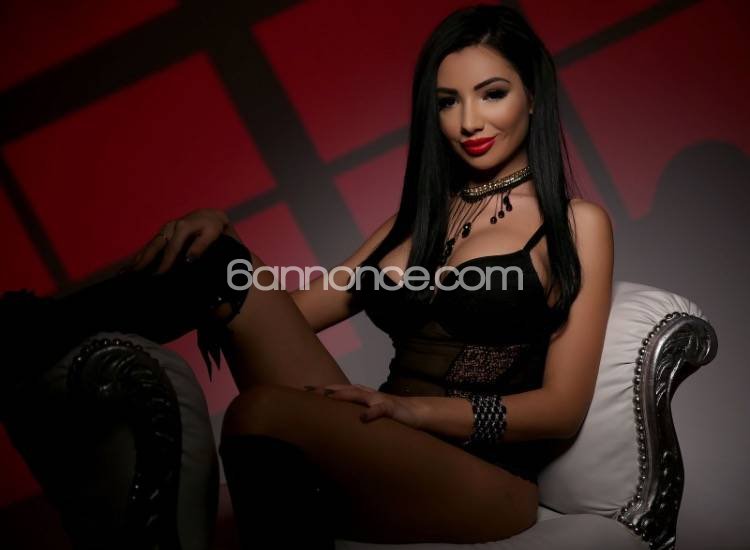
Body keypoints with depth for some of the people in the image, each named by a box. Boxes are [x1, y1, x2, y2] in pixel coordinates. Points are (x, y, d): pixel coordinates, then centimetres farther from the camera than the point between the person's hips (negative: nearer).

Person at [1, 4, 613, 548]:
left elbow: (564, 407, -4)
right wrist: (224, 239, -6)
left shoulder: (575, 225, 4)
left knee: (263, 411, -35)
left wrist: (416, 407, -19)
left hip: (487, 480, -4)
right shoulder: (420, 216, 20)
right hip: (379, 458, 5)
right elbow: (295, 311, 13)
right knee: (217, 262, -12)